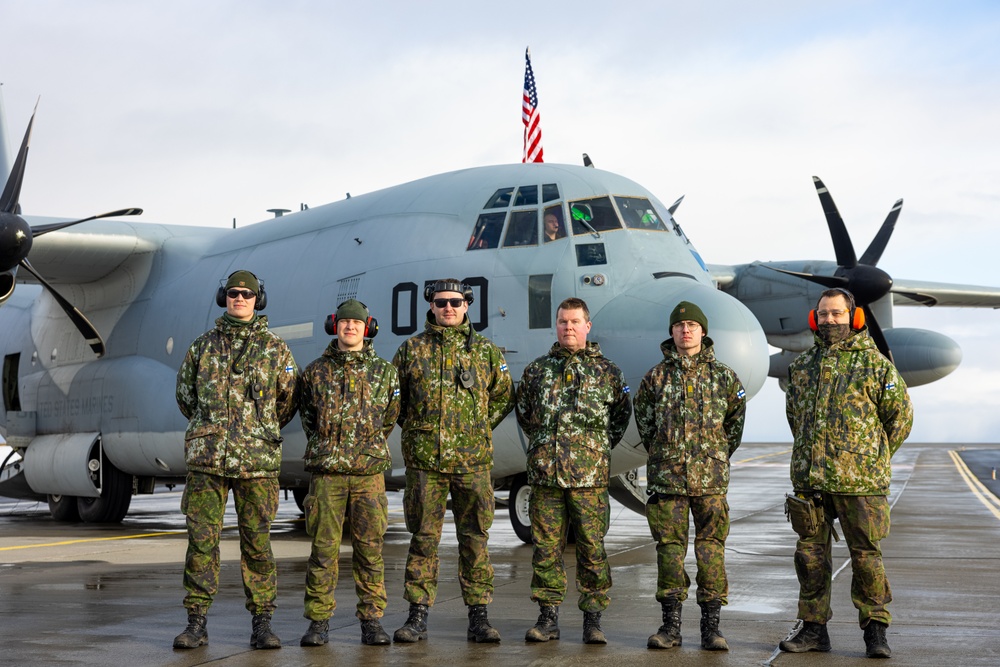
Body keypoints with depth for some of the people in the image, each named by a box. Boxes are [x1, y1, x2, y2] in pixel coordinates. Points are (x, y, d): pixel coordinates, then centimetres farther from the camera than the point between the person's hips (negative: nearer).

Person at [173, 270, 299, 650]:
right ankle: (196, 623, 4)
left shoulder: (274, 349, 6)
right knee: (201, 540, -1)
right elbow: (185, 395, 21)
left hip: (257, 461, -1)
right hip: (206, 460, 1)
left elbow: (289, 398, 14)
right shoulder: (203, 347, 10)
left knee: (257, 543, 2)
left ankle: (262, 623, 9)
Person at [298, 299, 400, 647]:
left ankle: (371, 620, 9)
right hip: (326, 472, 0)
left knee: (370, 548, 2)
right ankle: (318, 621, 6)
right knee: (324, 547, 0)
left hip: (369, 472, 0)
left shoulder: (384, 372, 7)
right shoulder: (316, 371, 7)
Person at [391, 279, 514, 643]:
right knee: (423, 538, 3)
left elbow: (503, 396, 17)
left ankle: (478, 617, 9)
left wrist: (480, 428, 8)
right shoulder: (411, 349, 7)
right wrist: (415, 429, 8)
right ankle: (417, 617, 9)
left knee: (475, 538, 3)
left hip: (472, 459, 0)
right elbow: (393, 397, 16)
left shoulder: (485, 350, 8)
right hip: (423, 460, 0)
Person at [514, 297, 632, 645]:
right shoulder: (537, 369, 11)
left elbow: (621, 415, 17)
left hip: (589, 475, -2)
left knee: (592, 547, 0)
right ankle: (548, 617, 11)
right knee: (546, 547, 3)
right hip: (545, 473, 2)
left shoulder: (607, 371, 6)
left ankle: (592, 619, 9)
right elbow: (523, 413, 22)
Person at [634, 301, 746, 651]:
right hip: (666, 475, 1)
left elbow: (736, 418, 16)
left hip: (710, 477, 0)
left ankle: (711, 624, 6)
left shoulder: (723, 376, 6)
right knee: (669, 546, 2)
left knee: (711, 546, 0)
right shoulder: (656, 376, 6)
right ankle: (671, 624, 8)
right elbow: (643, 418, 17)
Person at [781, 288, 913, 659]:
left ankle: (875, 630, 9)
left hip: (859, 480, -4)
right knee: (810, 553, 8)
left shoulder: (874, 363, -2)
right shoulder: (803, 364, 11)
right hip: (809, 478, 5)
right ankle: (814, 628, 17)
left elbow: (900, 415, 4)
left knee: (866, 555, 0)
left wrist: (875, 458, 8)